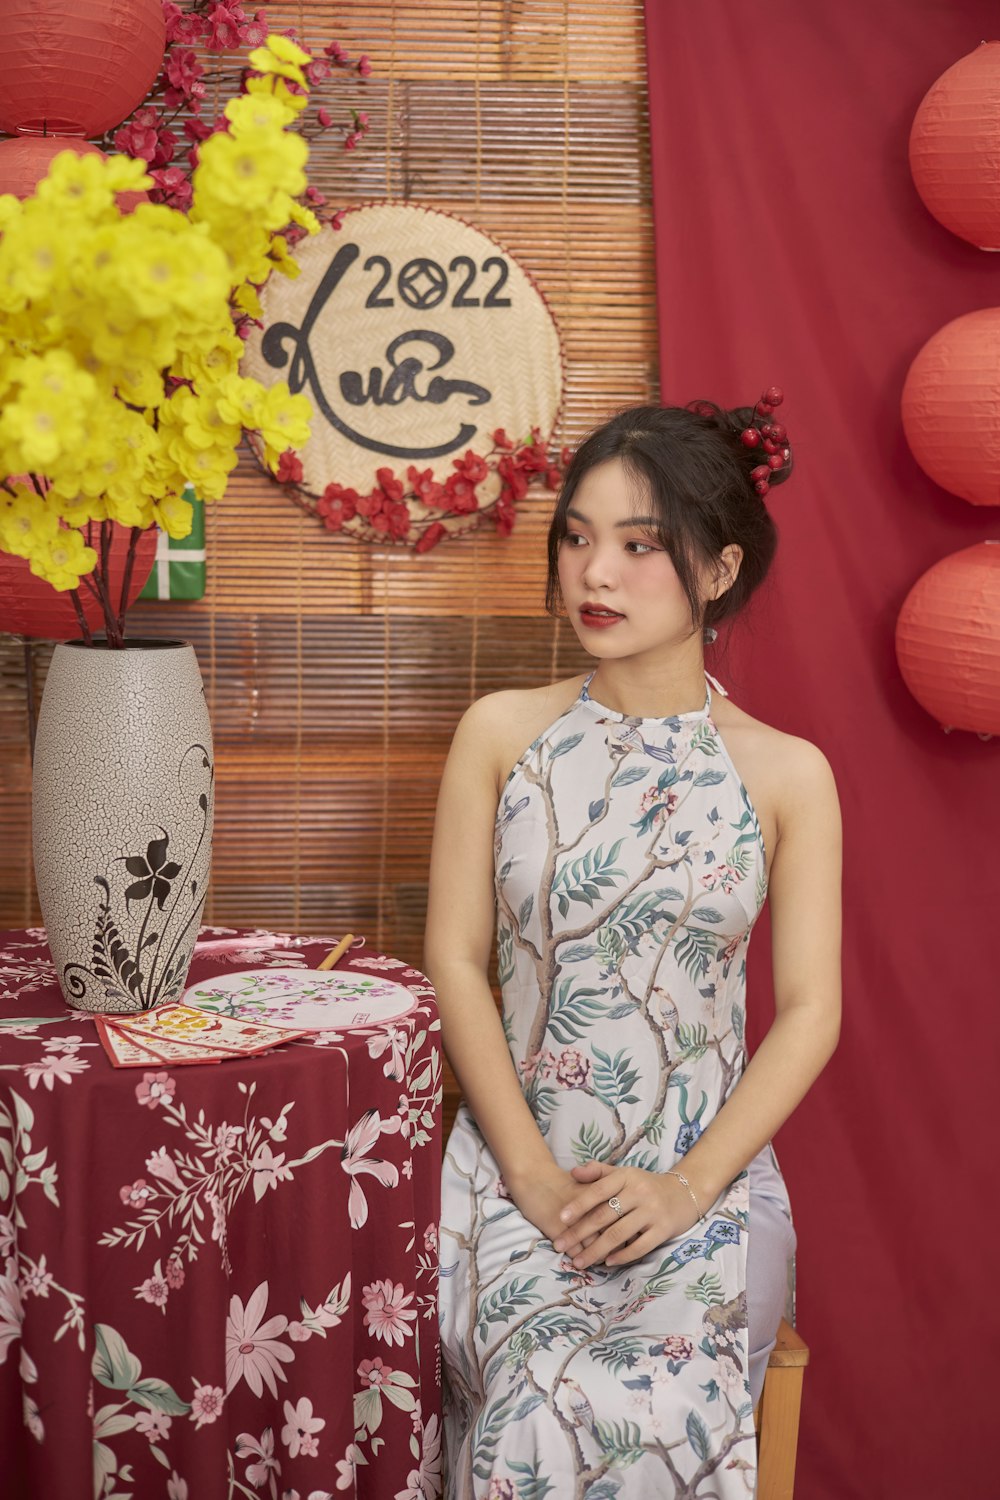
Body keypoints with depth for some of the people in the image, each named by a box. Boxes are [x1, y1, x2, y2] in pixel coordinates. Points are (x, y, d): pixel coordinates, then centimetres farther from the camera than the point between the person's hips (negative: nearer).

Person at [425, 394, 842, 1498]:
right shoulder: (501, 734, 3)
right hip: (518, 1164, 1)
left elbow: (810, 1010, -1)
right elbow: (455, 960, 1)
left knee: (658, 1402, -25)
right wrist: (529, 1169, -9)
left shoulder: (787, 774, 1)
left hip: (707, 1175, 0)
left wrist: (690, 1184, -12)